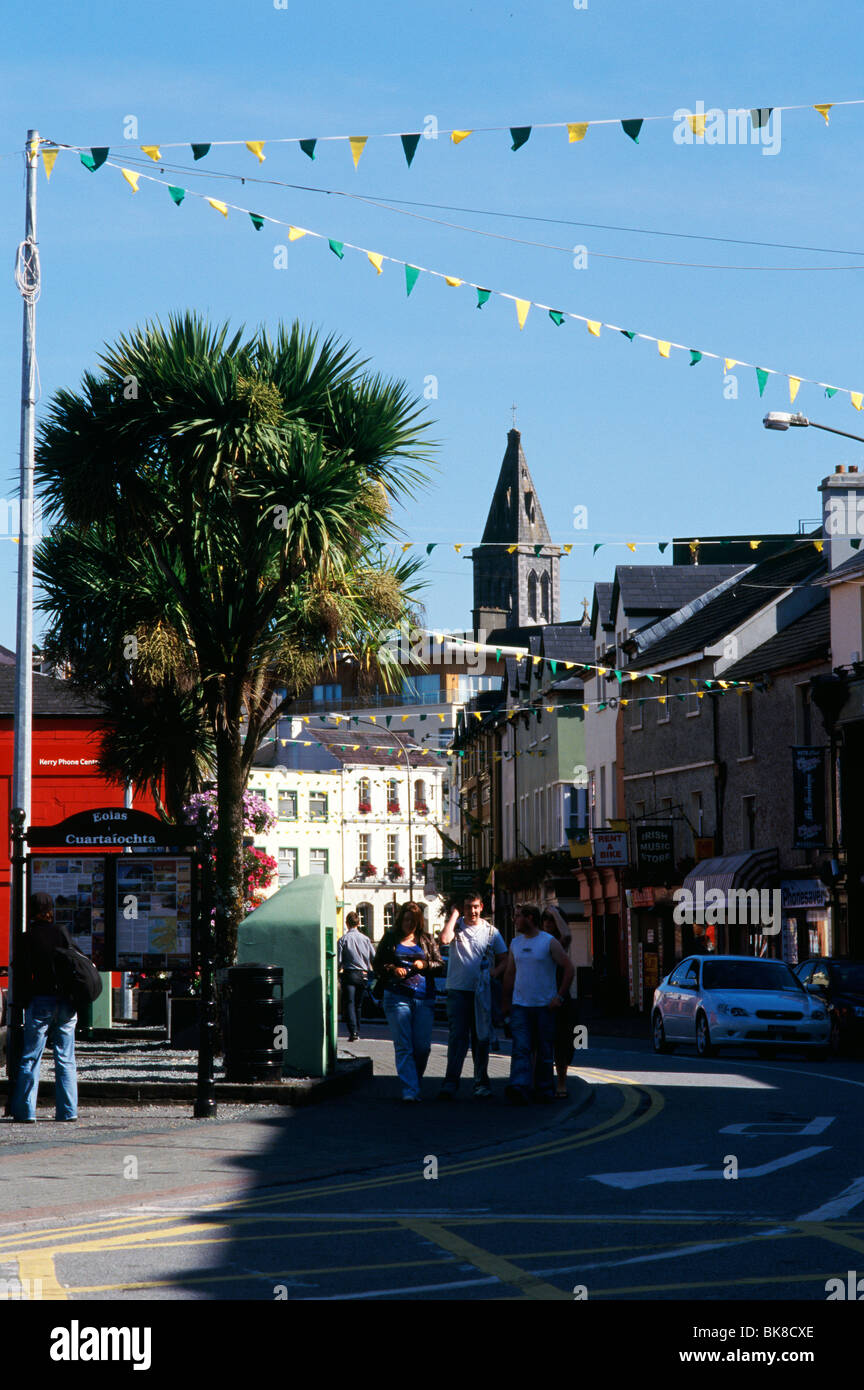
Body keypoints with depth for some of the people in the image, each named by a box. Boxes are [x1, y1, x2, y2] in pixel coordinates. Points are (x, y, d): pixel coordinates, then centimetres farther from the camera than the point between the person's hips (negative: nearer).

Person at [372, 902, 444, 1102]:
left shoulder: (426, 940, 12)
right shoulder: (390, 939, 10)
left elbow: (440, 965, 12)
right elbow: (377, 964, 12)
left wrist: (424, 965, -8)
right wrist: (392, 969, -7)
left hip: (424, 998, 2)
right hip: (397, 997, -2)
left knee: (423, 1046, -2)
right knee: (403, 1046, -9)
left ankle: (414, 1082, 18)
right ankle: (410, 1091, -13)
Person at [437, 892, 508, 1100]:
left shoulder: (491, 932, 8)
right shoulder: (456, 926, 3)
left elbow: (504, 959, 11)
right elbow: (445, 939, -19)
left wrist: (496, 971, -10)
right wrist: (454, 913, -9)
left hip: (482, 992, 2)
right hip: (458, 990, -2)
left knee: (481, 1037, 8)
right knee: (457, 1037, -8)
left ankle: (481, 1082, 16)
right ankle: (451, 1081, -9)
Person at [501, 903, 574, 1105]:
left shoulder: (549, 942, -4)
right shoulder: (515, 943, 12)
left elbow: (568, 967, -3)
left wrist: (560, 996, -9)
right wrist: (506, 1003, 15)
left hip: (545, 1005, -3)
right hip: (520, 1005, 3)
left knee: (545, 1051, 4)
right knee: (520, 1048, -11)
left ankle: (544, 1090, 14)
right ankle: (519, 1088, -22)